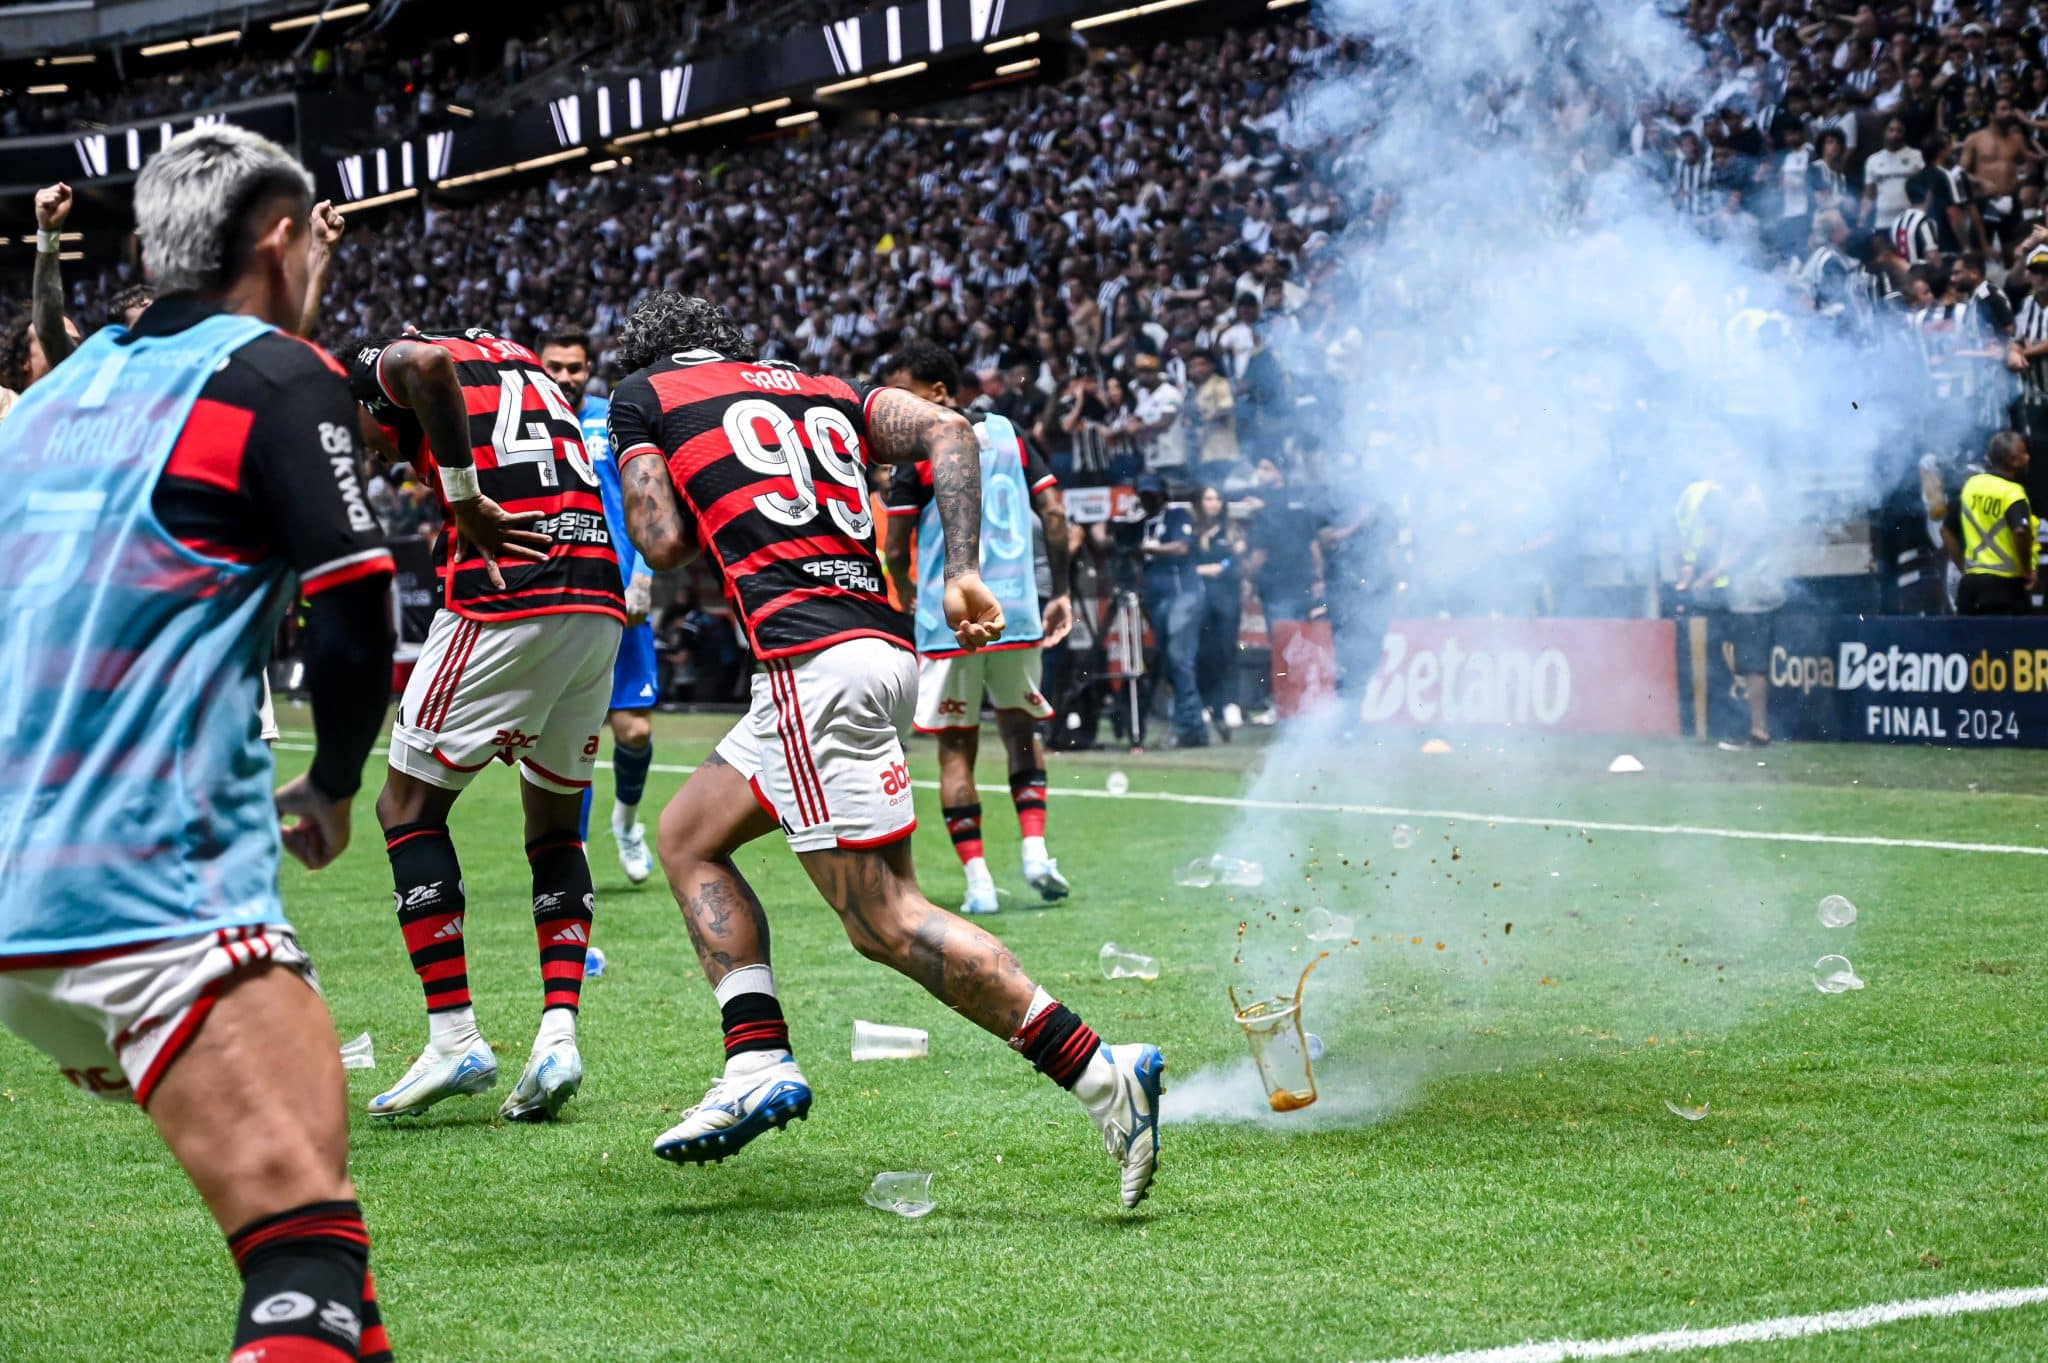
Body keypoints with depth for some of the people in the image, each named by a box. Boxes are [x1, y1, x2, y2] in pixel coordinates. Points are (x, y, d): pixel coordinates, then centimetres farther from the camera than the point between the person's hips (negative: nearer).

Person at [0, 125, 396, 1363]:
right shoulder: (280, 377, 0)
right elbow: (355, 622, -7)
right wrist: (334, 789, 11)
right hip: (149, 888, -8)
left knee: (299, 1189, 23)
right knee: (311, 1247, -20)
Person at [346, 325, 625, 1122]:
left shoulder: (379, 370, 6)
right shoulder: (519, 362, 28)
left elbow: (426, 365, -19)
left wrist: (465, 498, -12)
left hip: (506, 597, -7)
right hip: (600, 600, 7)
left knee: (410, 807, 7)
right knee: (555, 824, 19)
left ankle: (454, 1038, 2)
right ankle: (558, 1034, 6)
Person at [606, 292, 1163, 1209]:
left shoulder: (640, 397, 13)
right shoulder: (823, 392, 26)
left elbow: (663, 542, 1)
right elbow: (946, 430, 10)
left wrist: (710, 506, 23)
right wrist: (962, 573, 3)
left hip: (812, 659, -8)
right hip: (881, 643, 8)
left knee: (885, 919, -10)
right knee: (688, 835, 20)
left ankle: (1097, 1074, -18)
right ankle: (760, 1064, 8)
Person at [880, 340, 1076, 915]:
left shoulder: (917, 452, -6)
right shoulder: (1008, 433, 9)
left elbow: (894, 552, -4)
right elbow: (1054, 513, 6)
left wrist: (908, 593, 16)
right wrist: (1060, 592, 12)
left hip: (947, 619, -4)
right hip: (1017, 611, 4)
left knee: (956, 747, 3)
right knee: (1021, 728, 20)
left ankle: (979, 882, -2)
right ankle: (1035, 849, 3)